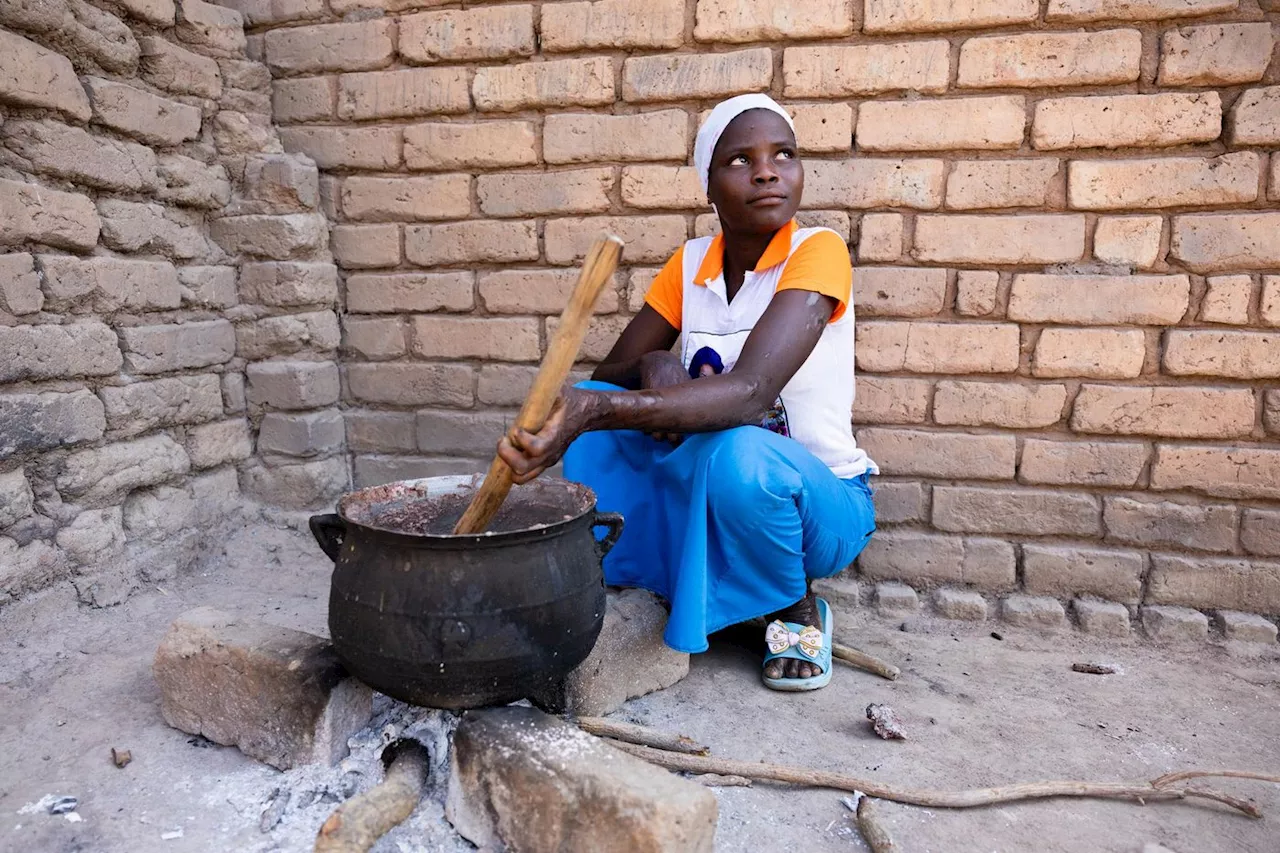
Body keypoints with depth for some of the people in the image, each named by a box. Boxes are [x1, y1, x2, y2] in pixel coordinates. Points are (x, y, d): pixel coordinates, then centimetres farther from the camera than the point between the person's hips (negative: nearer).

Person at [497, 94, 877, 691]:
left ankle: (798, 609, -6)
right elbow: (610, 372, 2)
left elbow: (751, 391, -35)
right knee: (582, 403, -15)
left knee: (739, 454, -38)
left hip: (818, 502, -4)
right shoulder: (690, 263, 0)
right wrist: (653, 367, -23)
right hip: (701, 489, 4)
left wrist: (597, 410, -47)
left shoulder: (818, 251, -18)